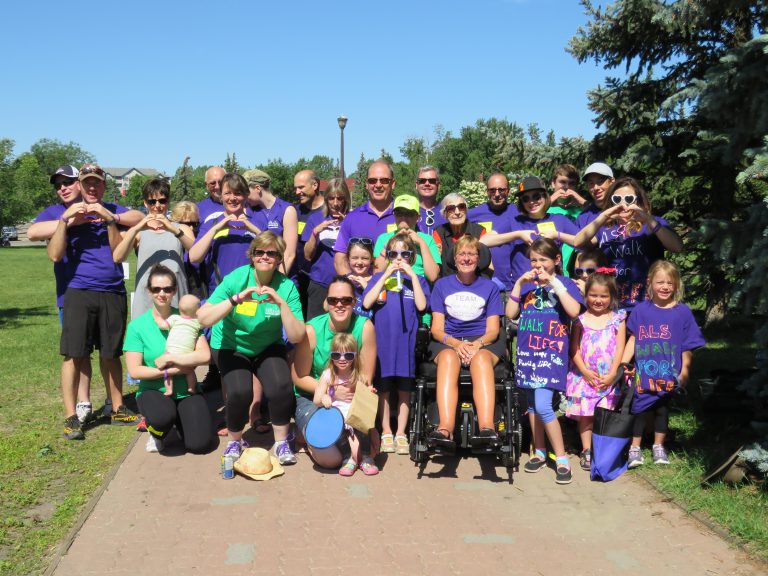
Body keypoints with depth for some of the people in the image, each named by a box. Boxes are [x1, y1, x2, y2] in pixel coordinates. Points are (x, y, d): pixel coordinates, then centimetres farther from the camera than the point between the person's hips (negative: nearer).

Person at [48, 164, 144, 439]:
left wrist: (108, 218, -14)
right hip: (79, 292, -1)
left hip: (113, 293, 2)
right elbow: (55, 254, -5)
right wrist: (65, 219, -13)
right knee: (74, 354, -5)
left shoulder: (113, 211, 10)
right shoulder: (69, 214, 6)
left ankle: (117, 409, 19)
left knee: (111, 354, 8)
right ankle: (71, 417, 1)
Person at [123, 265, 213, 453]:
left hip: (185, 392, 2)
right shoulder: (137, 325, -5)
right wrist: (176, 370, -14)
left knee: (199, 444, -17)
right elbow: (134, 370, -10)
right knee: (162, 417, -37)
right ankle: (157, 433, 3)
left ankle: (178, 421, 18)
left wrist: (169, 359, -17)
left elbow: (205, 355, -12)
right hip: (153, 390, -1)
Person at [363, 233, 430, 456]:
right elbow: (367, 303, -7)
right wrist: (386, 276, -8)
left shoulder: (417, 279, 11)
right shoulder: (379, 277, 10)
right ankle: (386, 432, 17)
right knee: (383, 387, 5)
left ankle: (401, 433, 16)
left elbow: (421, 305, -7)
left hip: (406, 340, 0)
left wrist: (412, 275, -8)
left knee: (404, 388, 5)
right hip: (382, 338, 0)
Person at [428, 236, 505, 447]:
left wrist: (477, 344, -16)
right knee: (449, 357, -37)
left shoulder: (489, 287, 15)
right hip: (448, 341, 0)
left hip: (483, 341, 0)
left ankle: (487, 427, -55)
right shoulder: (442, 285, 14)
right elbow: (437, 328, 6)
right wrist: (456, 343, -16)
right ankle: (445, 428, -55)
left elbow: (493, 329, 7)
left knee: (481, 358, -37)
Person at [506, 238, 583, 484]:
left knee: (542, 405, -16)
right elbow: (510, 313, 3)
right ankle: (539, 452, 26)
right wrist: (519, 284, -4)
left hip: (552, 351, -5)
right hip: (528, 350, 5)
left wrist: (554, 283, -17)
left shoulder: (564, 283, 1)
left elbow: (574, 310, -17)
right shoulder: (526, 284, 11)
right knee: (532, 404, 11)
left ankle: (562, 459, -5)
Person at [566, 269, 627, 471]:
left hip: (608, 377, 0)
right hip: (584, 376, 0)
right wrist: (585, 371, -11)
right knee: (585, 414, 3)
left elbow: (620, 348, -1)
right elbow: (574, 348, -1)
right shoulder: (580, 319, 3)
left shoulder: (617, 319, 4)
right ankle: (586, 450, 13)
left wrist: (612, 374, -9)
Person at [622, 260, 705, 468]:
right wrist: (623, 363, -4)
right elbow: (633, 339, 2)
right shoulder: (641, 310, -3)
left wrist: (684, 372, -3)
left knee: (662, 410, 16)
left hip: (668, 375, 0)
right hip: (642, 373, 0)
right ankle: (634, 448, 20)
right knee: (639, 409, 8)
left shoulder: (682, 312, -5)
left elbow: (687, 347, -2)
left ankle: (659, 446, 33)